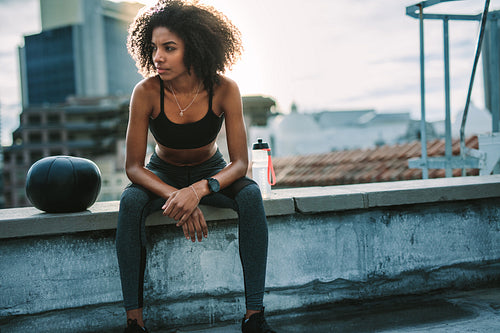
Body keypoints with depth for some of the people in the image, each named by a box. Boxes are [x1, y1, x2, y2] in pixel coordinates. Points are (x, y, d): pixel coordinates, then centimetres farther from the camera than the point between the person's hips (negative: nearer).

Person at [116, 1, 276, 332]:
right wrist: (174, 195, -38)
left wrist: (198, 190, -40)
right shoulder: (147, 92, -24)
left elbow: (240, 163, -22)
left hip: (211, 171, 0)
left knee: (251, 195, -30)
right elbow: (133, 167, -20)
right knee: (130, 202, -32)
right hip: (162, 174, 0)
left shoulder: (224, 89, -23)